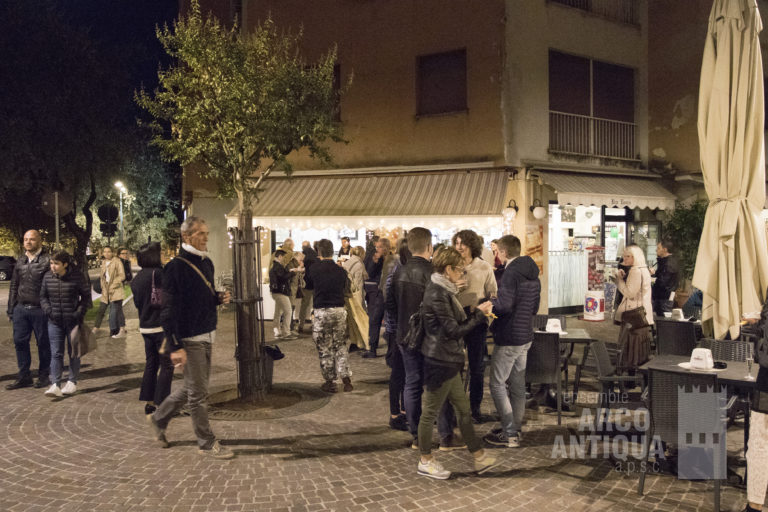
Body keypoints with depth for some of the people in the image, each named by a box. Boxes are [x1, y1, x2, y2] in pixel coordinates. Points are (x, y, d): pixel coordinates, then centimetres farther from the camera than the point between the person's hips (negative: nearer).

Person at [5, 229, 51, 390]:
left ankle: (43, 375, 17)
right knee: (20, 342, 6)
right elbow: (14, 286, 18)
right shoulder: (20, 262, 12)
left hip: (40, 309, -5)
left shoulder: (47, 260, -6)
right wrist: (11, 310, 14)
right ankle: (24, 376, 15)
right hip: (21, 309, 6)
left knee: (43, 343, 4)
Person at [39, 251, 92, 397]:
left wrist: (79, 312, -12)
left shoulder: (77, 276, -9)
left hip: (73, 321, -2)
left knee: (73, 352, 10)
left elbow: (86, 297, -1)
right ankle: (55, 385, -4)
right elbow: (43, 296, 11)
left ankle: (72, 382, 23)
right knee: (56, 353, -3)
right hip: (55, 322, 2)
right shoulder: (48, 277, 0)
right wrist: (48, 310, -5)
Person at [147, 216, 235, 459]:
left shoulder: (206, 263, 11)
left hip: (207, 336, 9)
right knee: (198, 393, 1)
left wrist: (219, 298, 1)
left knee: (191, 387, 18)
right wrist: (175, 347, -22)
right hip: (189, 339, -8)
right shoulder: (176, 267, -15)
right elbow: (169, 310, -18)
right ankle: (207, 443, 13)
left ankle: (158, 419, 37)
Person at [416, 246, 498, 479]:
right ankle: (425, 461, 18)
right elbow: (453, 330, -20)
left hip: (448, 361, 11)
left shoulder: (444, 291, 12)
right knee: (430, 412, 4)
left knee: (463, 409, 15)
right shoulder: (437, 294, -21)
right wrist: (478, 314, -11)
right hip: (439, 362, -10)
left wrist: (478, 314, 6)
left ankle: (479, 456, 24)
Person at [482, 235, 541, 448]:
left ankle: (509, 434, -1)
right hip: (525, 336, 9)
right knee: (517, 384, 14)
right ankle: (515, 430, 22)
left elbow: (504, 304, -26)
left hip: (509, 338, -9)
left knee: (497, 384, -1)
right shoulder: (532, 274, 12)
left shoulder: (511, 272, -18)